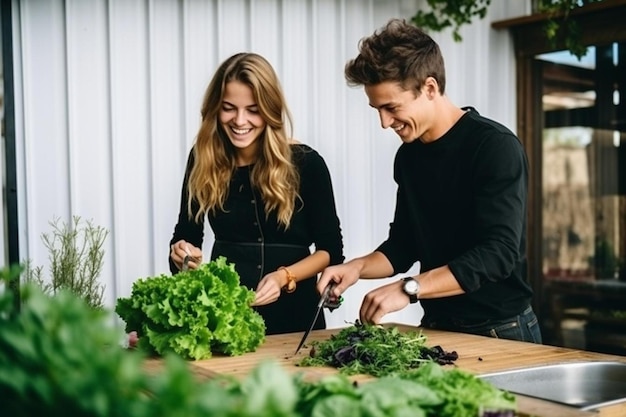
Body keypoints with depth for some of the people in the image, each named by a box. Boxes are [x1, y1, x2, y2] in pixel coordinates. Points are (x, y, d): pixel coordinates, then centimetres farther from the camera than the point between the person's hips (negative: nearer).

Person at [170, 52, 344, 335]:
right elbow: (186, 235, 6)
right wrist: (181, 254, -15)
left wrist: (284, 276, -17)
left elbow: (330, 249, -2)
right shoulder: (203, 159, -1)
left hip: (292, 312, -1)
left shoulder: (306, 163, -6)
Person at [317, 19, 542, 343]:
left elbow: (498, 253, -25)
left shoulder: (496, 147, -17)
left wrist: (409, 288, -31)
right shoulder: (408, 156, 4)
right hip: (437, 327, 6)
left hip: (500, 331, -5)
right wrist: (358, 267, -7)